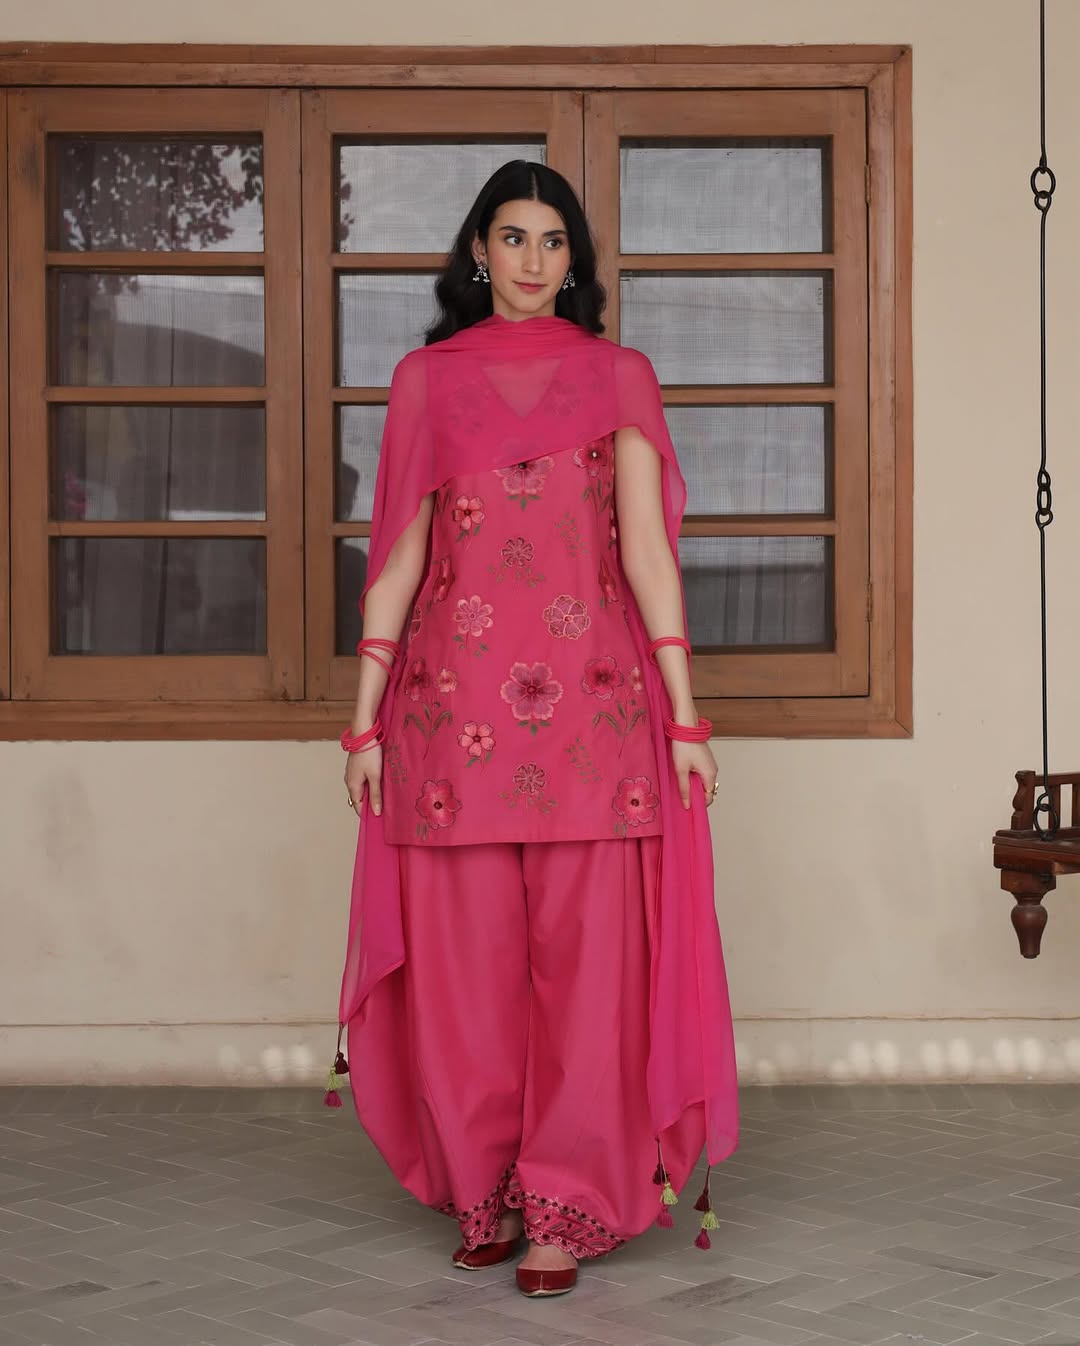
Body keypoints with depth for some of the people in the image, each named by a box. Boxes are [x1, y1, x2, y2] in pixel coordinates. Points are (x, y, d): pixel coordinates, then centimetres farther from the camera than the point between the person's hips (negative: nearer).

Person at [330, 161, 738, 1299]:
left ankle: (568, 1203, 6)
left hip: (592, 695, -1)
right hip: (453, 700, 1)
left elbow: (646, 546, 3)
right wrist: (365, 716, 5)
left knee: (585, 950, -3)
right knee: (464, 956, 2)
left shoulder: (617, 378, 9)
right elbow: (398, 556, 10)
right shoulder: (425, 381, 12)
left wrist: (684, 713, -3)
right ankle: (483, 1191, 16)